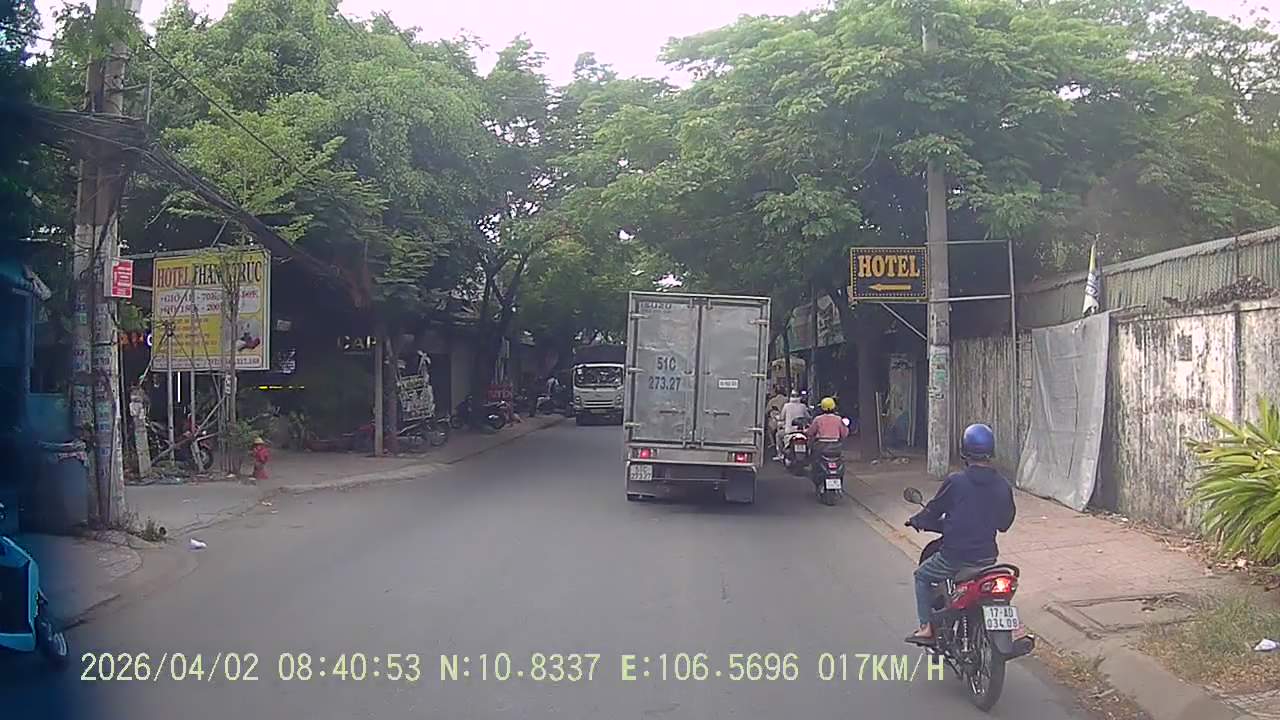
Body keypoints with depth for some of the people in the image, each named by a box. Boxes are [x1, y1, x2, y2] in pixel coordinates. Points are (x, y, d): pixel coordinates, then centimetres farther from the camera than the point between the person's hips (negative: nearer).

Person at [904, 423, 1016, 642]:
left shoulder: (955, 482, -15)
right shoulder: (1003, 485, -2)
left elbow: (934, 511, -4)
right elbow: (1005, 523, 9)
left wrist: (916, 521, 16)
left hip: (955, 556, -4)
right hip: (987, 557, 5)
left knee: (922, 576, 19)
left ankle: (926, 627, 11)